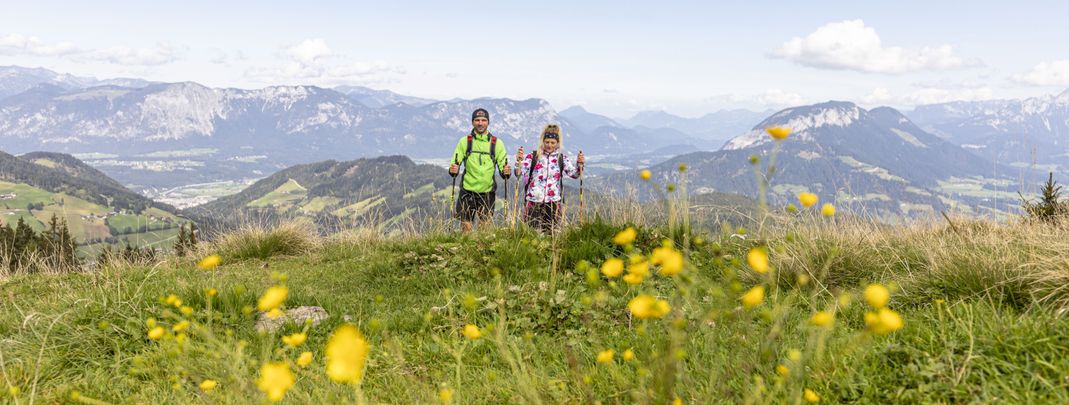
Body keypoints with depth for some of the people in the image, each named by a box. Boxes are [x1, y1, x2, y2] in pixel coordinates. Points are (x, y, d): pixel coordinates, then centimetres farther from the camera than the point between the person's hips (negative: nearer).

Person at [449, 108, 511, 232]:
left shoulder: (497, 143, 6)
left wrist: (506, 172, -17)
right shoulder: (464, 141, 6)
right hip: (467, 190, 0)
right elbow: (455, 164, 5)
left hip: (487, 192, 0)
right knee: (466, 226, -1)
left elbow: (503, 168, 6)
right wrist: (453, 170, -18)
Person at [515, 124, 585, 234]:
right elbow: (519, 173, -4)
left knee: (552, 231, 3)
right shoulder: (533, 157, 2)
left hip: (553, 201, 2)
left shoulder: (562, 158, 8)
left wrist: (579, 164, -14)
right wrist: (518, 160, -22)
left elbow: (574, 174, 4)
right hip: (533, 200, -1)